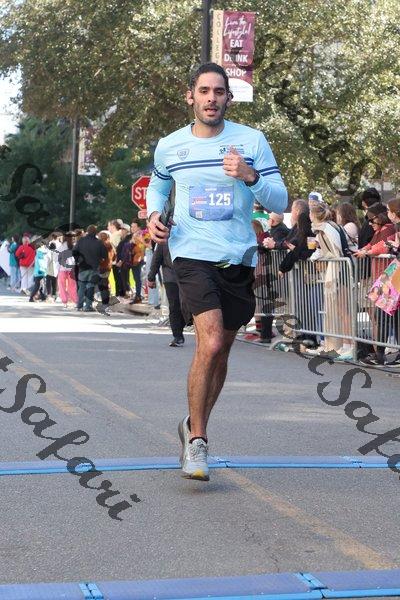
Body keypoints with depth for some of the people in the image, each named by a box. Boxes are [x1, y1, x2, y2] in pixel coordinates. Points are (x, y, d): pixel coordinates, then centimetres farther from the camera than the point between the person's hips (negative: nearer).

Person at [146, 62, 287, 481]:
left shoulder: (252, 141, 1)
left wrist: (250, 176, -20)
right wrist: (154, 215, 5)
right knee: (210, 343, -21)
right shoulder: (168, 146, 6)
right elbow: (158, 185, 26)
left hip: (238, 258, 2)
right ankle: (196, 440, -7)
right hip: (192, 255, -2)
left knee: (219, 352, 12)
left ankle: (194, 426, 36)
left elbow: (280, 201, -1)